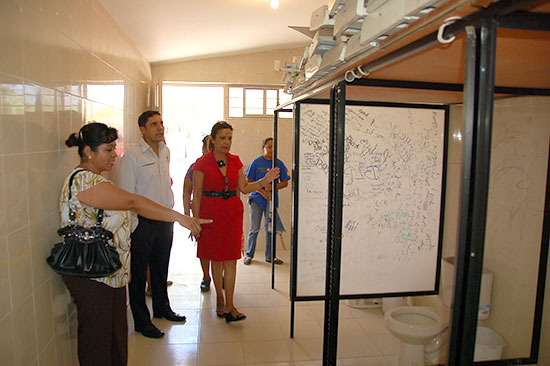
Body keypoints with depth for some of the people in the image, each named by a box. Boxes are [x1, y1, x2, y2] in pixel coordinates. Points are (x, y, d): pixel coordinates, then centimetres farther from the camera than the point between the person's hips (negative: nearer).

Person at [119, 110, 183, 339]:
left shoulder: (166, 152, 8)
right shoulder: (132, 156, -13)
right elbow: (126, 195, -14)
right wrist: (131, 225, -16)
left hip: (165, 220, 6)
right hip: (142, 223, -6)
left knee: (161, 268, 20)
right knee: (139, 273, 7)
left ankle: (162, 308, 38)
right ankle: (141, 321, 21)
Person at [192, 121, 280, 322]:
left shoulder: (235, 161, 7)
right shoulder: (202, 163, -5)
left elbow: (244, 188, 9)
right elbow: (196, 195, -4)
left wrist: (265, 180, -4)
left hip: (232, 212, 3)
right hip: (211, 213, -2)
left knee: (231, 259, 0)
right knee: (216, 259, 8)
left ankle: (229, 306, 5)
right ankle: (220, 299, 26)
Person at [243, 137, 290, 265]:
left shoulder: (279, 164, 2)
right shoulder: (256, 162, -4)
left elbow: (285, 182, 4)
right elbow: (249, 182, -3)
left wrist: (272, 187, -13)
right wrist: (263, 192, -14)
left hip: (272, 200, 2)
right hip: (256, 198, -2)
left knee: (270, 229, 9)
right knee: (254, 229, 1)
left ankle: (270, 256, 21)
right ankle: (249, 255, 17)